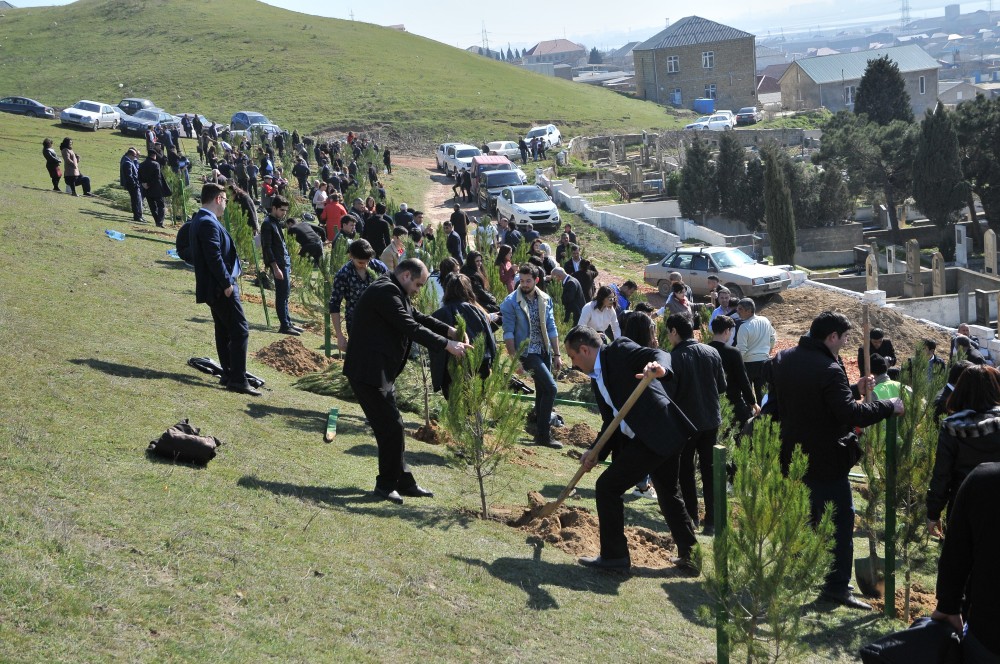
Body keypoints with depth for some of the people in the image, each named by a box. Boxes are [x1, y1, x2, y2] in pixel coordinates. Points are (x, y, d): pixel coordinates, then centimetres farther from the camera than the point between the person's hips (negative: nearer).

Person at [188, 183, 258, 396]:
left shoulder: (200, 220, 15)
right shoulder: (208, 223, -18)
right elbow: (214, 257, -24)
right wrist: (227, 283, -20)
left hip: (214, 288, 11)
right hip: (220, 288, -11)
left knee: (224, 331, 16)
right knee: (240, 331, -10)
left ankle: (228, 375, 22)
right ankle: (237, 380, -11)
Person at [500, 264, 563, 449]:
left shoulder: (545, 300, 5)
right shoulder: (511, 302, -11)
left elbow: (551, 328, 11)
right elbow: (508, 333, -12)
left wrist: (556, 354, 8)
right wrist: (515, 360, -16)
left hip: (544, 352, 6)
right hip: (527, 353, -6)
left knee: (542, 391, 11)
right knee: (550, 387, -14)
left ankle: (541, 431, 22)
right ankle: (543, 435, -9)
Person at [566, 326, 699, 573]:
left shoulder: (620, 350, -8)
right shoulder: (596, 379, 17)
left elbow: (659, 355, -24)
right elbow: (610, 421, 17)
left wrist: (659, 367, -47)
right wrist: (596, 452, 3)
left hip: (656, 435, -10)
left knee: (607, 486, -4)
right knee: (669, 496, 22)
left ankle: (614, 555, 4)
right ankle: (689, 555, 34)